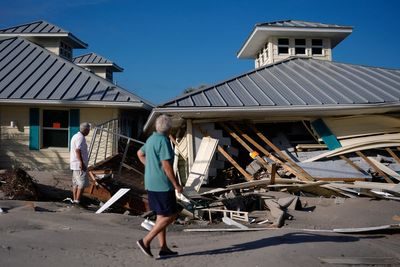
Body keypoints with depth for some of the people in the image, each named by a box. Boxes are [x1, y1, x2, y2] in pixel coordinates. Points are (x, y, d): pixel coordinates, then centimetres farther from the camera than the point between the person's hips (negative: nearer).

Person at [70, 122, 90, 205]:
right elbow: (78, 150, -24)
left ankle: (74, 199, 14)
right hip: (79, 164, -11)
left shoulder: (75, 136, 18)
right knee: (83, 183, -10)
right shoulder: (80, 137, -14)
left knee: (76, 183, 11)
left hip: (75, 164, 11)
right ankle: (77, 200, -11)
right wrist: (81, 163, -26)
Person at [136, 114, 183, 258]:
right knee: (170, 216, -1)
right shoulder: (163, 141, -18)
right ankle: (146, 241, -3)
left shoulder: (151, 139, 11)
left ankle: (163, 248, 17)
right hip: (162, 184, -10)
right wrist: (176, 184, -15)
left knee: (161, 215, 13)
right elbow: (166, 165, -22)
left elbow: (140, 153, 28)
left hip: (151, 183, 10)